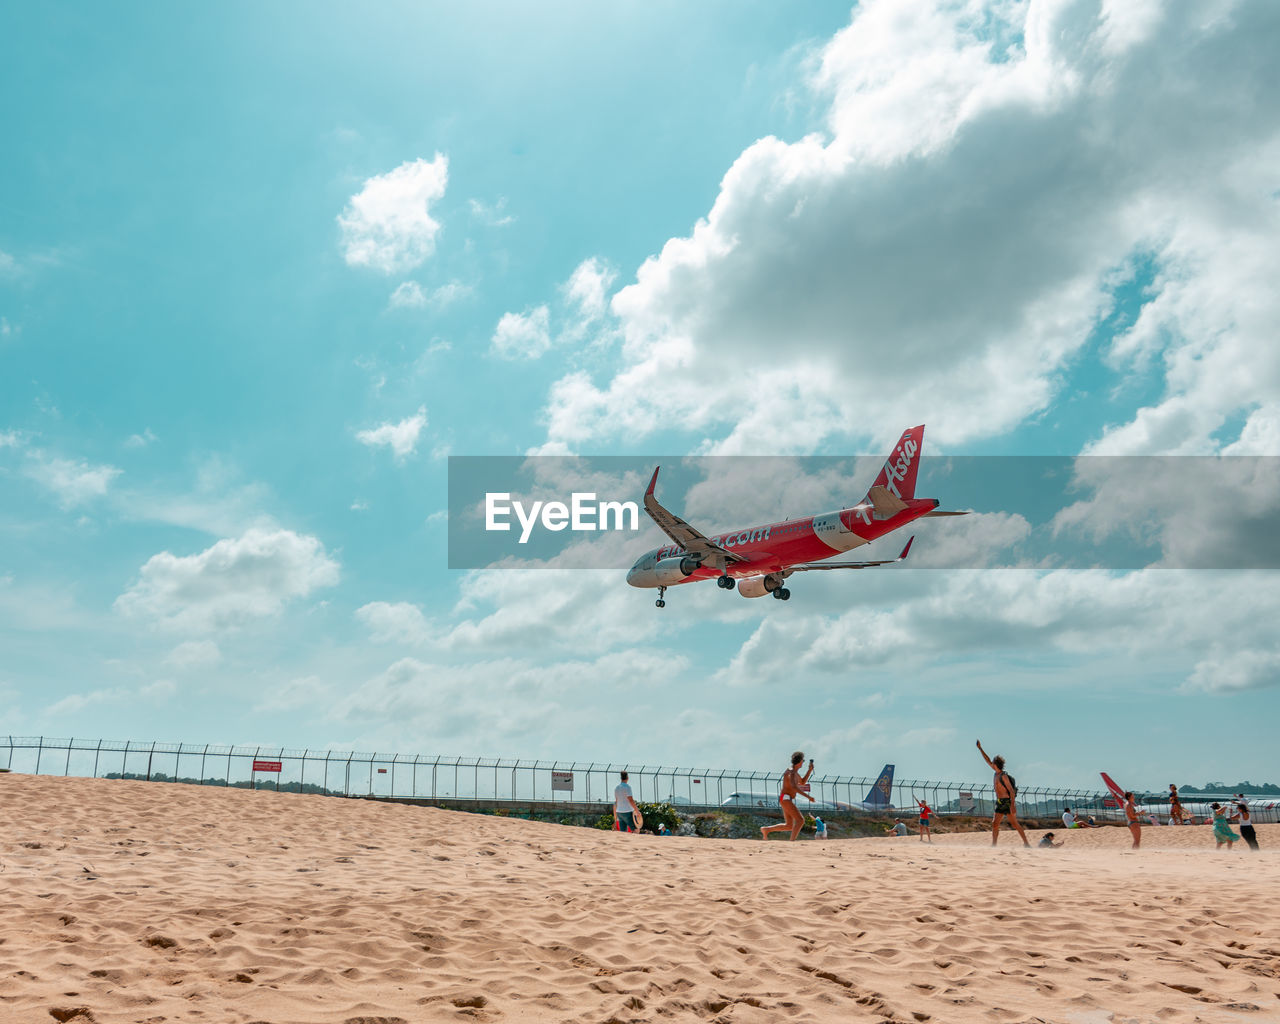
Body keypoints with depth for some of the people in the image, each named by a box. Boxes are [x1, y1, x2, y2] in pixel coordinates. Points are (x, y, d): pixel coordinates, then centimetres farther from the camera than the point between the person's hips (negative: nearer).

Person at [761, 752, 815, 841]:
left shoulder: (795, 772, 18)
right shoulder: (791, 772, -14)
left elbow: (803, 783, 32)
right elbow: (794, 787, -29)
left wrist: (810, 770, 22)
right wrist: (808, 796, -33)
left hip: (788, 800, 10)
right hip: (785, 798, -10)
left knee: (789, 826, 11)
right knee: (800, 820, -17)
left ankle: (766, 829, 14)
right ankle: (792, 841, -24)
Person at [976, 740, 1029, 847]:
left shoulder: (1004, 776, -12)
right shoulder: (997, 773, 13)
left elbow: (1011, 790, -17)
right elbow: (988, 760, 23)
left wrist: (1012, 805, -25)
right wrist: (980, 748, 26)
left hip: (1007, 802, -9)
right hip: (1000, 803, 9)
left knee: (1015, 824, -10)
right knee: (994, 824, 1)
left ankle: (1026, 844, -8)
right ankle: (994, 845, 0)